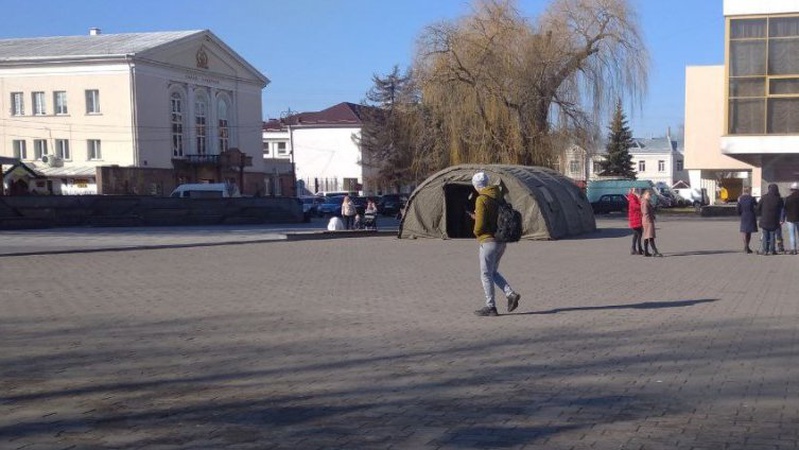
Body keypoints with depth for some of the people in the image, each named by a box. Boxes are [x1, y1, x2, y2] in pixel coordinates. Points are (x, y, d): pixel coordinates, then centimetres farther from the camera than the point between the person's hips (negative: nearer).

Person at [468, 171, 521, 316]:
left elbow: (480, 225, -19)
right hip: (502, 240, 8)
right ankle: (511, 294, 4)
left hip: (488, 240, -8)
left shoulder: (482, 200, -15)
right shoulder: (499, 197, 10)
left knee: (486, 274, 1)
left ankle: (490, 307, 4)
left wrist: (476, 231, 4)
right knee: (493, 272, 19)